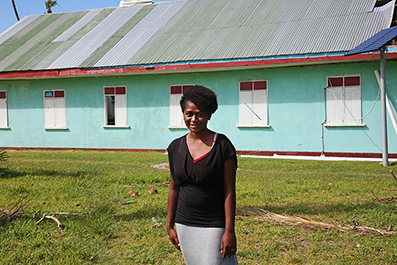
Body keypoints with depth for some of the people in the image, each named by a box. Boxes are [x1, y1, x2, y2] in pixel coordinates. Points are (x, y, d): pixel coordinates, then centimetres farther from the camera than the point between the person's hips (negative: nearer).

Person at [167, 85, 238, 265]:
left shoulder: (222, 146, -11)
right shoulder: (176, 147, 3)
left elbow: (230, 191, -11)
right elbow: (174, 189, 10)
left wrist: (229, 231, -14)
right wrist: (170, 226, 12)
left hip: (214, 225, -5)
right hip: (185, 225, 5)